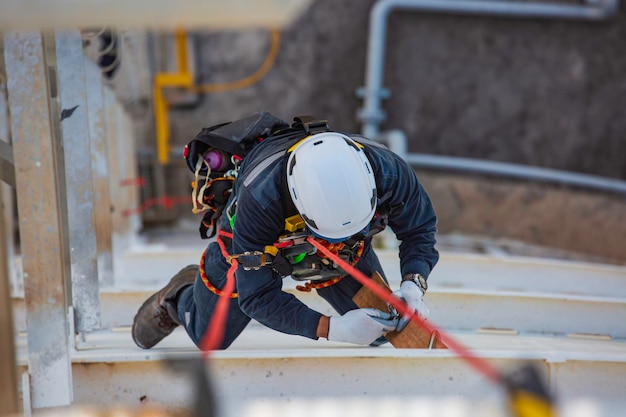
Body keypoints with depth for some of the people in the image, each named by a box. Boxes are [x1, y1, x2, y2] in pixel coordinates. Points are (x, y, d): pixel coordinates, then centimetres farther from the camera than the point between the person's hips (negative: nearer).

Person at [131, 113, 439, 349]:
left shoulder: (386, 170, -41)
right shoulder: (258, 198, -48)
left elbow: (419, 229, -20)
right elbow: (258, 297, -39)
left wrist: (413, 286, -39)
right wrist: (331, 328, -50)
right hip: (254, 243, -2)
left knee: (378, 333, 3)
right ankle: (177, 298, 47)